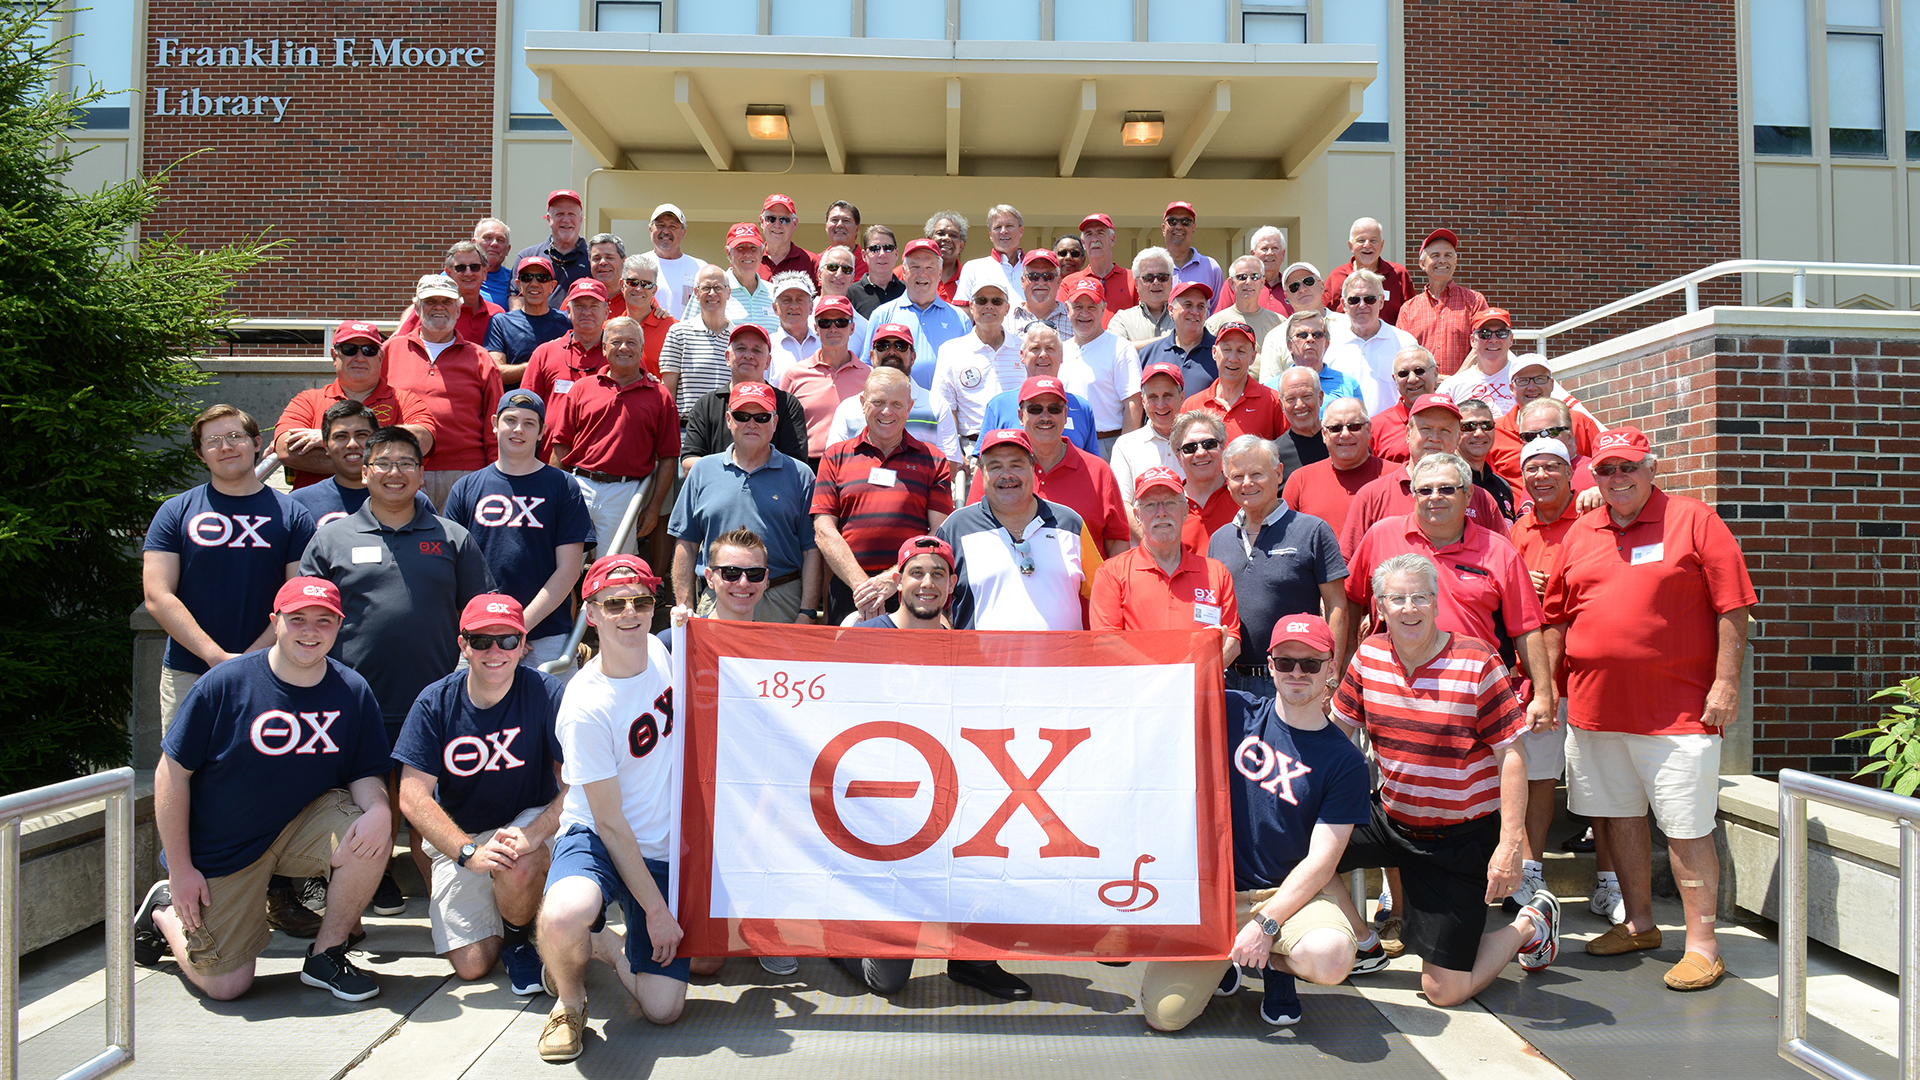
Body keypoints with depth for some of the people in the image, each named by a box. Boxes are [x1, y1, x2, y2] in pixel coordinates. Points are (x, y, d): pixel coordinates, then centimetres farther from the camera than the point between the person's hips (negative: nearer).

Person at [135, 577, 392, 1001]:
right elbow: (172, 773, -11)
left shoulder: (352, 691, -7)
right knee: (226, 987, -1)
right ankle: (165, 909, 31)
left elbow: (365, 774, -3)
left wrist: (378, 807, -28)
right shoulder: (225, 684, -16)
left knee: (371, 837, -29)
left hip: (301, 828, 3)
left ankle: (325, 956, -5)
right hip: (221, 849, -2)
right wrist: (180, 869, -10)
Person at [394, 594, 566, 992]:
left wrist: (531, 834, -34)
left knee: (518, 866, -37)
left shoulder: (545, 693, -15)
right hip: (457, 836, 2)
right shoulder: (434, 703, -10)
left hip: (532, 820, -2)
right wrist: (469, 851, -28)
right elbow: (413, 797, -14)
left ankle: (519, 938, -2)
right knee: (471, 966, -6)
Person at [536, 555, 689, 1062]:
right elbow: (610, 822, -17)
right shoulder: (585, 708, -21)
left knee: (663, 1008, -6)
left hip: (665, 849, 5)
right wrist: (655, 909, -15)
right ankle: (570, 999, -4)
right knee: (563, 918, -39)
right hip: (596, 838, -4)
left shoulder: (662, 652, -3)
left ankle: (605, 943, 26)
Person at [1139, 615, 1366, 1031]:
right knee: (1164, 1014, -16)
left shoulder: (1344, 761, -3)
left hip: (1289, 893, 0)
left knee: (1331, 957, -33)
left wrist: (1266, 923, -18)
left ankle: (1276, 965, 5)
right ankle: (1224, 959, 17)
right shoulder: (1234, 712, 1)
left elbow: (1320, 860, -8)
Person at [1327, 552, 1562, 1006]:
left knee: (1445, 992, -4)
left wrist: (1510, 846, -21)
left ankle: (1531, 923, 25)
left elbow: (1511, 755, -15)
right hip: (1389, 817, 5)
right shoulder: (1369, 655, -2)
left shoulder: (1477, 663, -16)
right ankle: (1364, 947, 14)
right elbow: (1335, 730, 9)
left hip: (1462, 838, -5)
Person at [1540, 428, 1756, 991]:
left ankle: (1702, 942, 8)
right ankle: (1639, 923, 29)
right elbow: (1556, 617, 15)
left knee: (1687, 828, -2)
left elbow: (1732, 609, -6)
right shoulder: (1580, 533, 11)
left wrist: (1725, 683, -11)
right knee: (1619, 815, 14)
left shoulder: (1694, 521, -3)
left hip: (1677, 711, -5)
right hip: (1593, 707, 5)